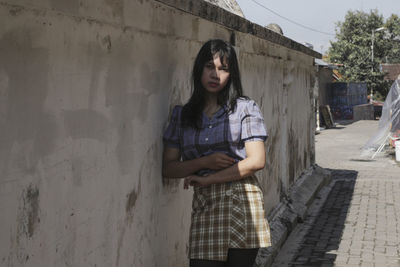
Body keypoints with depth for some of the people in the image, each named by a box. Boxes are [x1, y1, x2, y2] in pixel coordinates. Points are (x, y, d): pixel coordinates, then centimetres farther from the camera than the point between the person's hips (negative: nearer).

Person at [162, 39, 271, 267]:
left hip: (241, 200, -2)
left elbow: (257, 161, -5)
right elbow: (168, 168, 9)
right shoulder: (182, 115, 13)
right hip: (204, 206, 2)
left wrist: (206, 179, -7)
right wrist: (205, 162, -8)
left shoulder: (245, 108, 4)